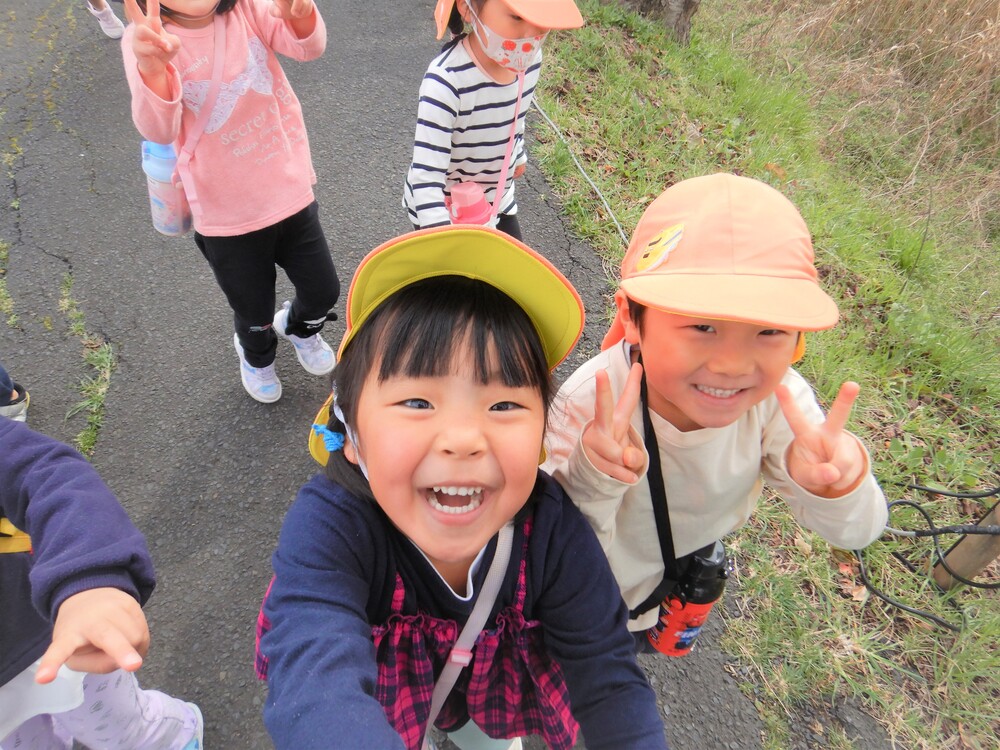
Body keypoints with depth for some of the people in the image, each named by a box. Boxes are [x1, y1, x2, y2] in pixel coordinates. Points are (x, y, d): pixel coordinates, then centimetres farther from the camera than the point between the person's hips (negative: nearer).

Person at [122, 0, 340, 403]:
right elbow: (158, 129, -31)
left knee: (324, 292, 13)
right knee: (255, 316, 15)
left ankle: (299, 327, 52)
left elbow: (308, 46, -25)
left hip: (291, 195, 2)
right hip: (225, 218, -2)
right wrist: (152, 64, -52)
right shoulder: (145, 39, -14)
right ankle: (256, 356, 54)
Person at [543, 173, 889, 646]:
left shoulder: (778, 397, -28)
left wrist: (836, 487, -40)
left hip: (691, 582, 4)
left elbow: (855, 533, -18)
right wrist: (592, 483, -51)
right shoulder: (588, 407, -38)